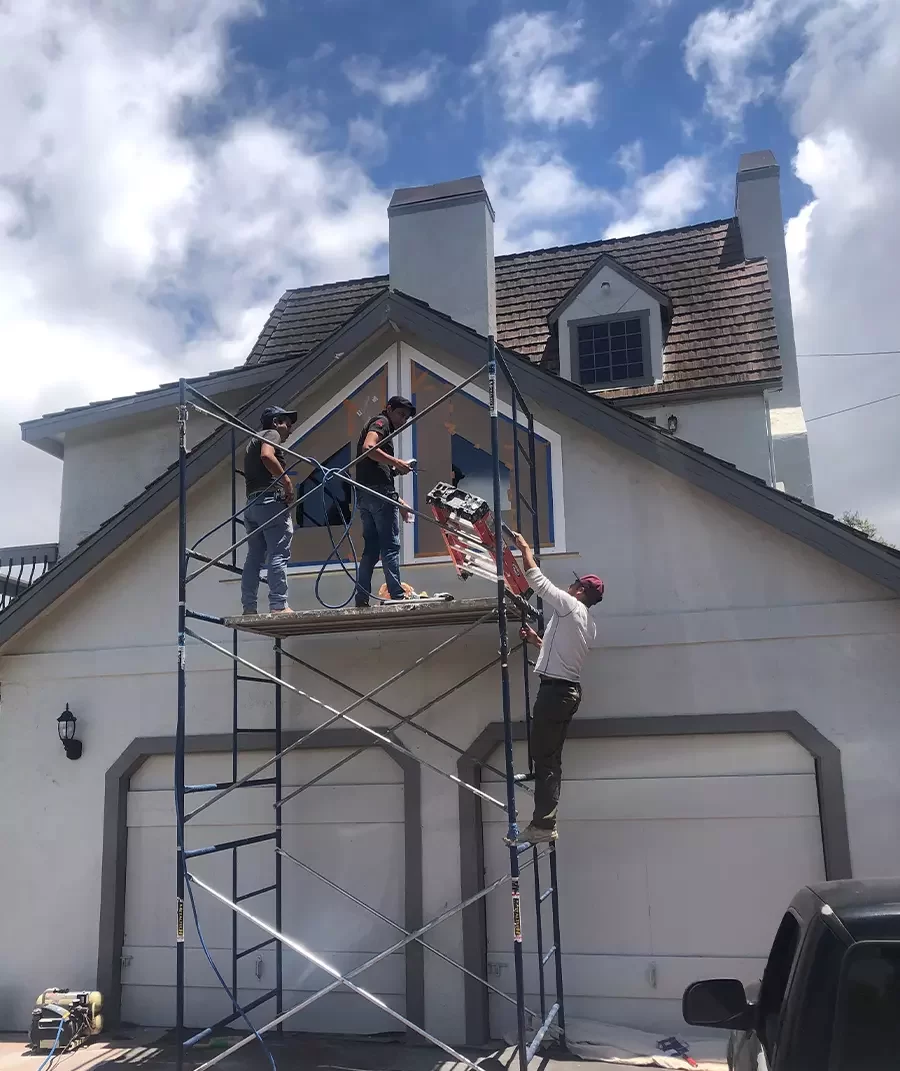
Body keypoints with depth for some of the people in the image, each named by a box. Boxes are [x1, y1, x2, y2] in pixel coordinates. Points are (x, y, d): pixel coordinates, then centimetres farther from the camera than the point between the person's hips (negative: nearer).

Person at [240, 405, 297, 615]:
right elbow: (267, 455, -19)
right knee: (278, 554, -11)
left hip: (252, 503, 9)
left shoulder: (253, 441, 30)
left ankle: (249, 607, 7)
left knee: (255, 556, 8)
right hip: (271, 500, -9)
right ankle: (279, 605, -16)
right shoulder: (271, 434, 3)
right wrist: (287, 481, -16)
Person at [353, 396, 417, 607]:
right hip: (379, 491, -9)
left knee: (371, 548, 9)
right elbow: (368, 447, -20)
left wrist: (399, 501, 24)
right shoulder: (381, 422, 1)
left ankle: (362, 598, 7)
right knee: (390, 546, -7)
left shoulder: (384, 428, 29)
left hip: (364, 495, 9)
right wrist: (396, 462, -18)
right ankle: (397, 596, -7)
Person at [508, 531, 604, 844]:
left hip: (555, 688, -9)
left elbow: (535, 577, -7)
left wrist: (524, 545, 5)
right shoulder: (589, 625, 17)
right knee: (551, 757, 12)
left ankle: (542, 824, -7)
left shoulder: (569, 606, -9)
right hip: (569, 689, 9)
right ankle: (546, 820, 15)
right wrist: (536, 640, 26)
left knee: (543, 755, -7)